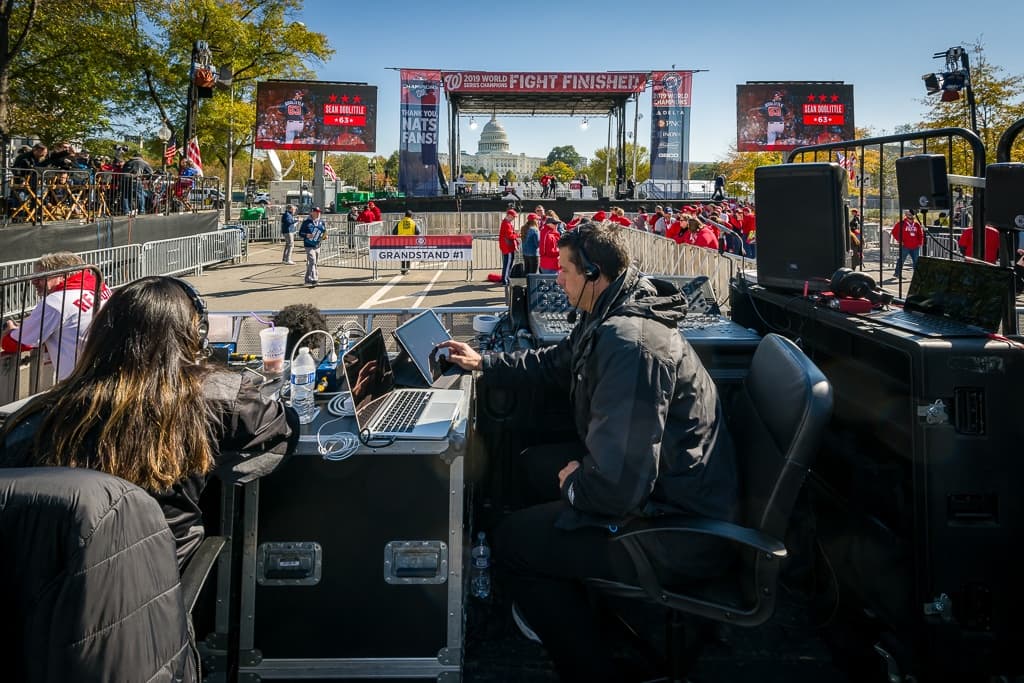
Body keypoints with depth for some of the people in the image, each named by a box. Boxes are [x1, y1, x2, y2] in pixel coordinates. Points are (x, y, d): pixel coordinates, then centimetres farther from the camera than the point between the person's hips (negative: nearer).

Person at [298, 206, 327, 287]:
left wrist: (324, 236, -3)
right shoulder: (306, 222, -7)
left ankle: (308, 279, 29)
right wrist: (306, 235, -24)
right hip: (309, 245, -6)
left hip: (317, 245, 6)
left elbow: (324, 231, 19)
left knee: (314, 263, 14)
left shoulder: (321, 222, 8)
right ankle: (313, 279, -23)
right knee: (312, 262, -17)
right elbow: (300, 233, -5)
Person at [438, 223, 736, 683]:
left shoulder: (629, 344, -30)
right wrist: (484, 363, 21)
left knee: (511, 540, -6)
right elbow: (554, 364, 25)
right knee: (536, 462, 24)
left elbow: (618, 485, -34)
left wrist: (574, 485, -13)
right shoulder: (609, 321, 4)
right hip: (656, 485, 11)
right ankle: (552, 603, 40)